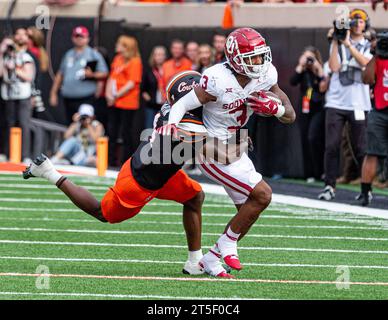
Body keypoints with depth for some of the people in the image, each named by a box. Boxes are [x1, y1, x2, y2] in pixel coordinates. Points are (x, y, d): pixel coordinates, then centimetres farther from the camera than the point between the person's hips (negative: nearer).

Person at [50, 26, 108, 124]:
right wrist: (53, 93, 18)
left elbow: (104, 74, -1)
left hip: (85, 98, -5)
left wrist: (91, 75, -20)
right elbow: (60, 74, 23)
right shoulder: (68, 55, 18)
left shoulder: (93, 55, 3)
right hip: (68, 99, 5)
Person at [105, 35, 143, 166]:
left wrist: (117, 95, -13)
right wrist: (109, 94, 3)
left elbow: (132, 83, -15)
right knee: (111, 132, 9)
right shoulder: (117, 59, 14)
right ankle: (111, 161, 15)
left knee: (127, 133, -2)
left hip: (127, 104, -8)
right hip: (114, 103, 8)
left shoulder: (135, 62, -9)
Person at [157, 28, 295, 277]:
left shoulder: (265, 77, -4)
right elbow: (183, 104, -24)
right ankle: (228, 244, 3)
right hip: (215, 153, -8)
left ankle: (211, 260, 20)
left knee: (247, 209, 10)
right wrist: (171, 124, -43)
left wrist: (274, 107, -20)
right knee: (262, 194, -14)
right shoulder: (218, 80, -25)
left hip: (235, 150, 8)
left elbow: (291, 117, 2)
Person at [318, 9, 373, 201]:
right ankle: (329, 186, 0)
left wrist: (348, 44, -19)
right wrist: (336, 42, -6)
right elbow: (334, 67, -4)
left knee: (360, 148, 1)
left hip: (359, 104, -1)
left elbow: (364, 62, -12)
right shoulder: (338, 44, 11)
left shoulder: (369, 46, 9)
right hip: (336, 103, 1)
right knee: (331, 146, -5)